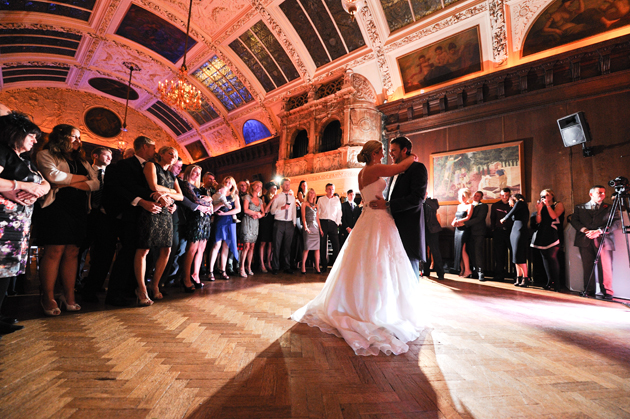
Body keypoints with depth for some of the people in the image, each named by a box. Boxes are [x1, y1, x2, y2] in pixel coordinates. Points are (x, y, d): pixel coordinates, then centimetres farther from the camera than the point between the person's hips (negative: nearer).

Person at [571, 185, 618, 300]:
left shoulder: (609, 208, 15)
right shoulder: (580, 208, 17)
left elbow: (614, 223, 3)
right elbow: (574, 220, 7)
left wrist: (599, 231, -13)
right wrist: (585, 230, -11)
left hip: (603, 240, 0)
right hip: (585, 241, 0)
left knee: (605, 267, -6)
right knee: (587, 267, 1)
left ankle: (607, 293, 1)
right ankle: (589, 291, 6)